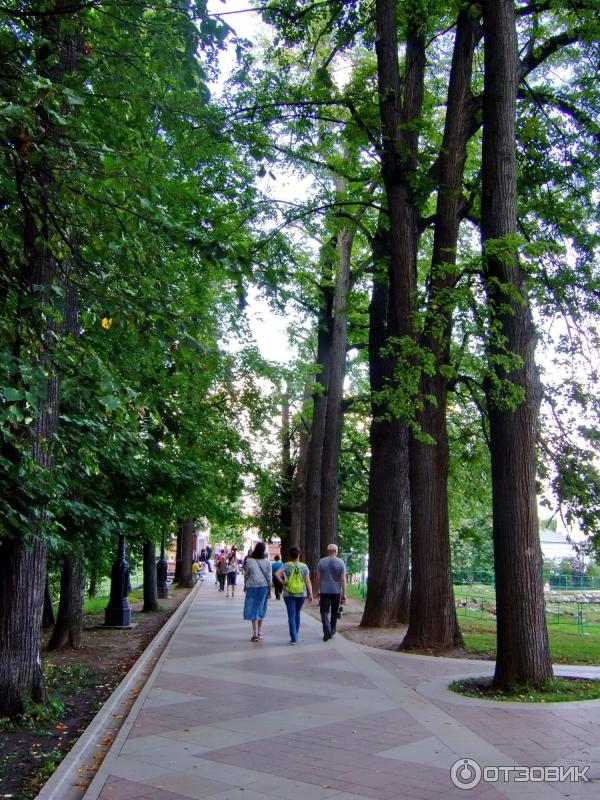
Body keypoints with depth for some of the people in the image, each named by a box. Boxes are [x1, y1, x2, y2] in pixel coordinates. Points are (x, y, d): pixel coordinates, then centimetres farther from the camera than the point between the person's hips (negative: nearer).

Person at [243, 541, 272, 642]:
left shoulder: (249, 561, -8)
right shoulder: (267, 562, -4)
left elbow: (246, 575, 0)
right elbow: (269, 577, -1)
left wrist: (245, 585, 15)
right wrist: (270, 590, 8)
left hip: (252, 587, -2)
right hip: (263, 587, 3)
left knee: (253, 609, 1)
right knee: (260, 609, 16)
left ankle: (255, 634, -7)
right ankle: (260, 632, 23)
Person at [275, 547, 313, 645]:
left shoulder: (287, 565, -6)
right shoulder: (304, 566, -3)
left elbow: (277, 573, -20)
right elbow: (308, 581, -4)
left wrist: (282, 582, -8)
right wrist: (310, 594, 0)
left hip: (289, 594, -2)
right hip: (301, 594, 2)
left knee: (291, 616, 1)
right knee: (297, 613, 20)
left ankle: (293, 638, -7)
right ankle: (295, 636, 29)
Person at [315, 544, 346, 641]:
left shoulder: (321, 562, 0)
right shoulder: (340, 562, -3)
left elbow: (317, 577, 0)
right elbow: (343, 579, -6)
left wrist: (317, 590, 10)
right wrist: (344, 594, -4)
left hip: (324, 591, -1)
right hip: (336, 591, 1)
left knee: (324, 612, 1)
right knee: (334, 613, 15)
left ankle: (327, 631, -17)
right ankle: (332, 632, 23)